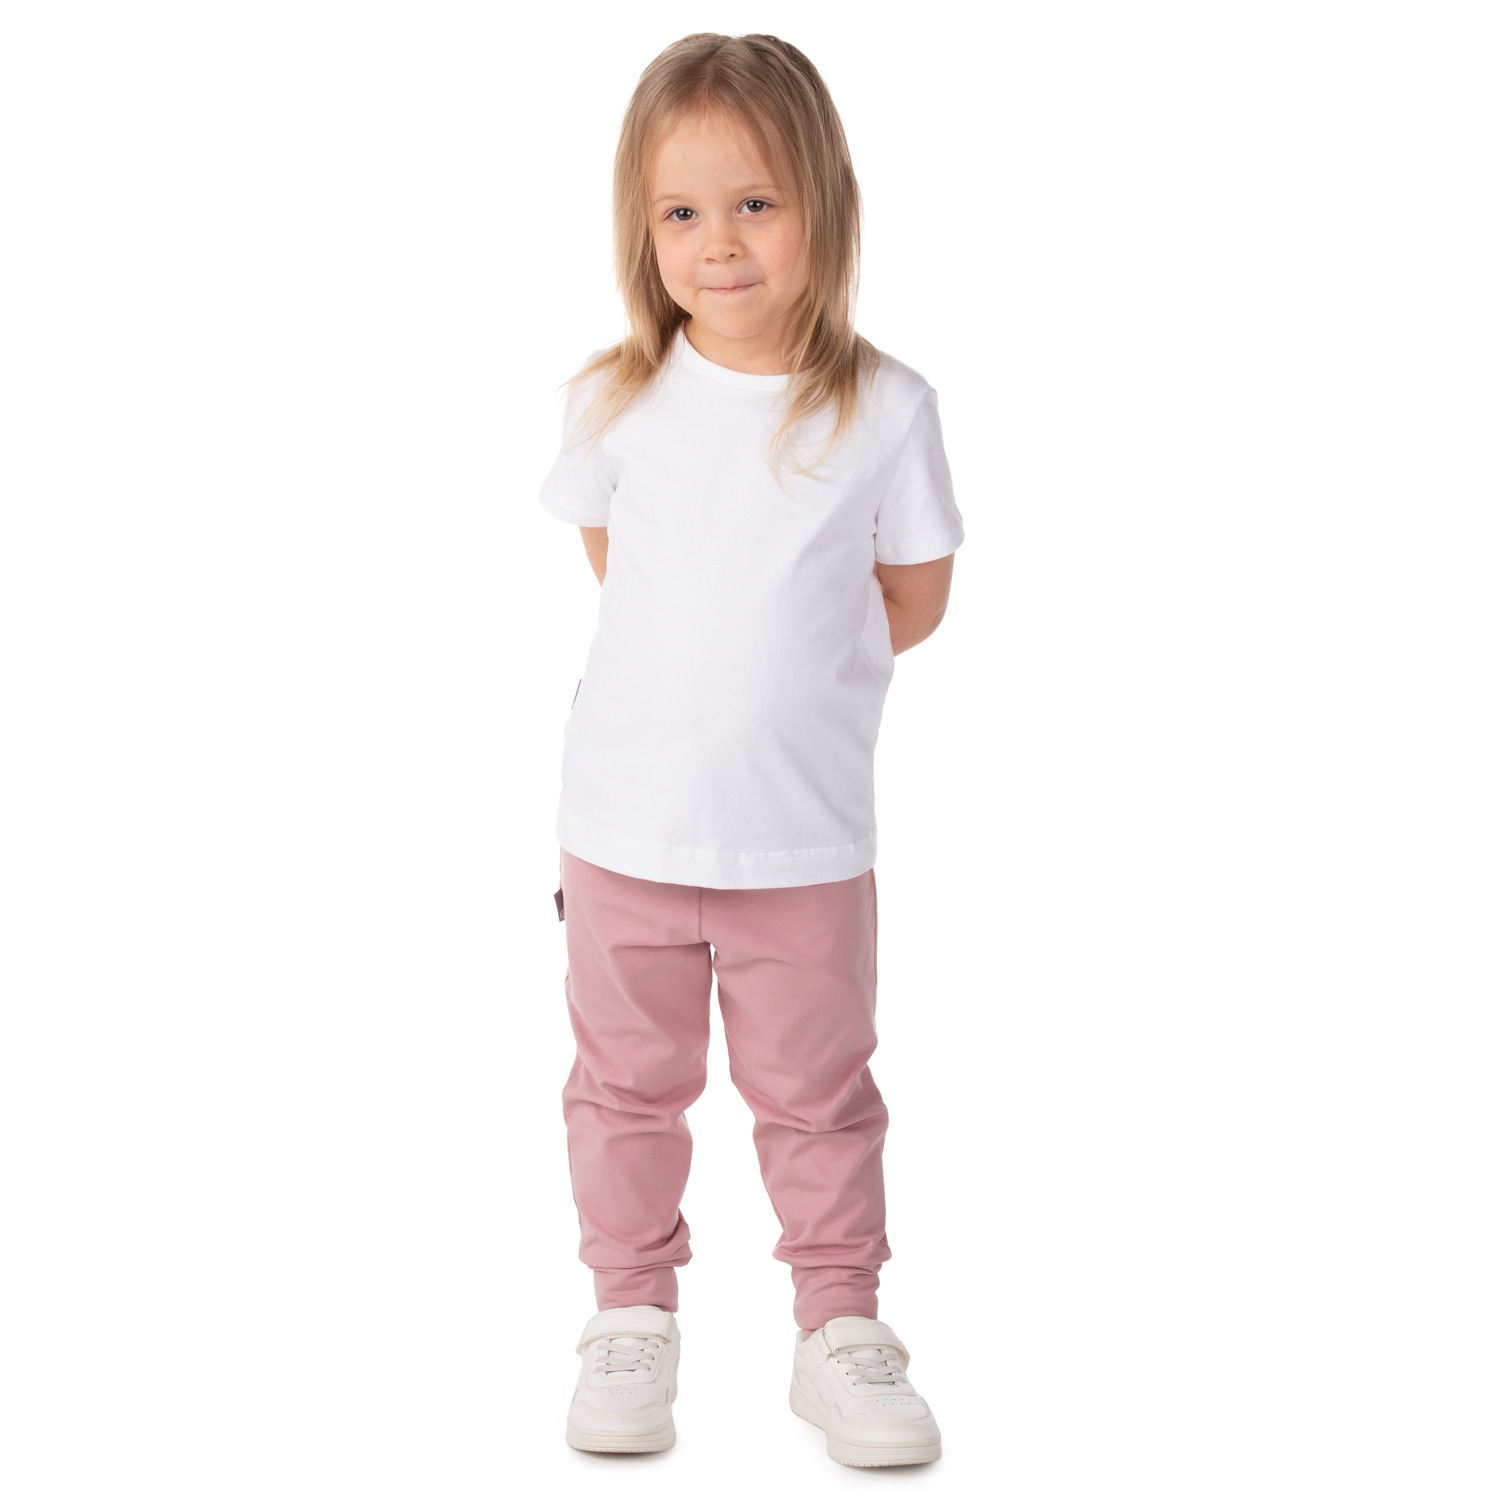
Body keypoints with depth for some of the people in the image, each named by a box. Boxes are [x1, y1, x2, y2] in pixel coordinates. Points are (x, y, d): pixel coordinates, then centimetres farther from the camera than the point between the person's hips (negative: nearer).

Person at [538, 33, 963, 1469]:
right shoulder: (615, 398, -4)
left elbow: (913, 596, 2)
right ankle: (630, 1316, 32)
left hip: (807, 835, -1)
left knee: (818, 1094, 12)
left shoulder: (884, 408, -9)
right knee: (628, 1084, 15)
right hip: (625, 825, 2)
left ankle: (840, 1327, 28)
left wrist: (787, 672, 3)